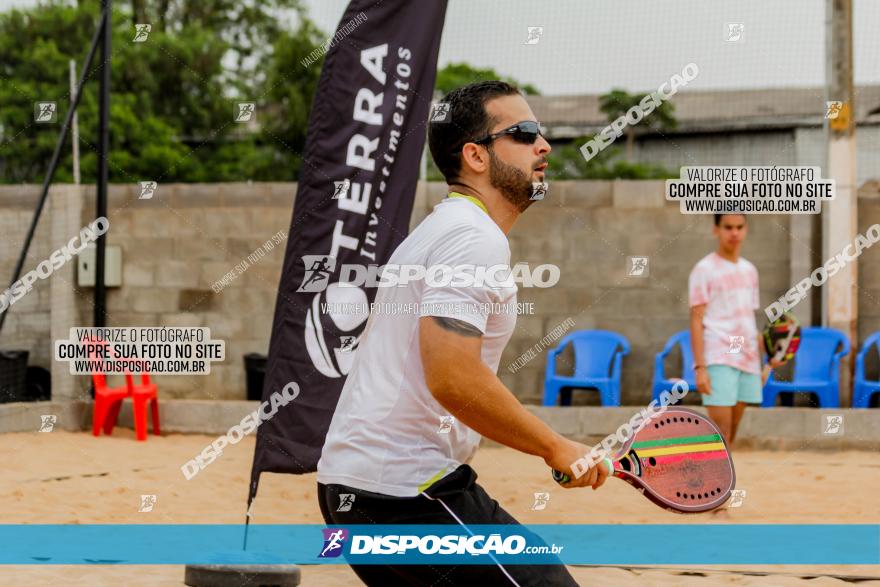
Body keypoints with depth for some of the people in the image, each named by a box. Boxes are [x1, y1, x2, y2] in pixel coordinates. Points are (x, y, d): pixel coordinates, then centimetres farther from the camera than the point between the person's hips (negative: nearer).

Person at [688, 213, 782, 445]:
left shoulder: (749, 270, 17)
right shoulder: (704, 269, -2)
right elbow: (696, 321, -6)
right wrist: (700, 367, -14)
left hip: (747, 360, 6)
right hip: (718, 360, -6)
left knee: (731, 435, 6)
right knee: (721, 433, -11)